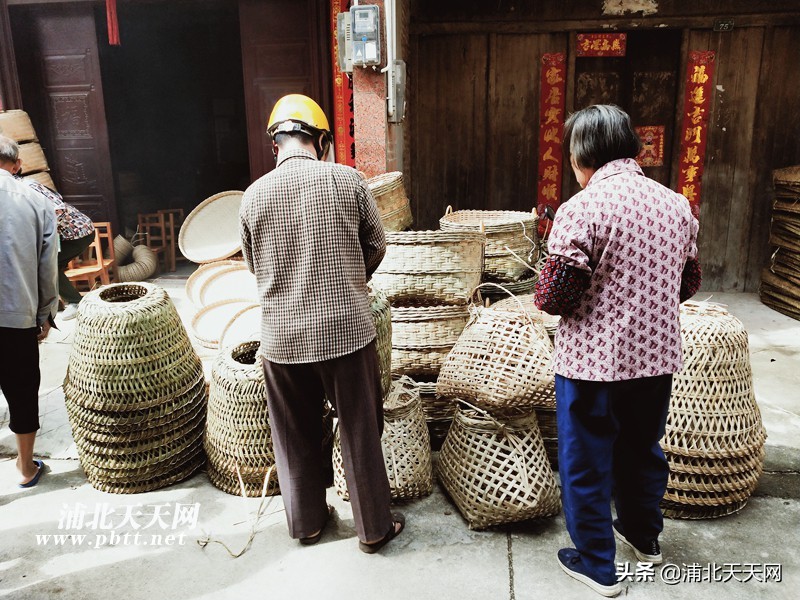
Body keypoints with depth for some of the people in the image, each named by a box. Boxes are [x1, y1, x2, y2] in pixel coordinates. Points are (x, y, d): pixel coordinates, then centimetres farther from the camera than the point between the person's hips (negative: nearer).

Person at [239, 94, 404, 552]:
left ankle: (307, 521, 36)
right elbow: (377, 246, 3)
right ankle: (374, 527, 27)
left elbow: (254, 265, 9)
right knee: (361, 434, 12)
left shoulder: (254, 195, -2)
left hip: (283, 337, 2)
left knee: (297, 437, 18)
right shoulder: (347, 180, -7)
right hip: (348, 329, -2)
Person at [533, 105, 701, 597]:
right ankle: (644, 536, 47)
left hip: (595, 361, -6)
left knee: (587, 464, 12)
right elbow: (689, 283, 10)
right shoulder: (676, 204, 2)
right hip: (658, 356, 7)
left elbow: (554, 296, -21)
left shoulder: (584, 208, -19)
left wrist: (546, 295, 0)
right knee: (644, 449, 25)